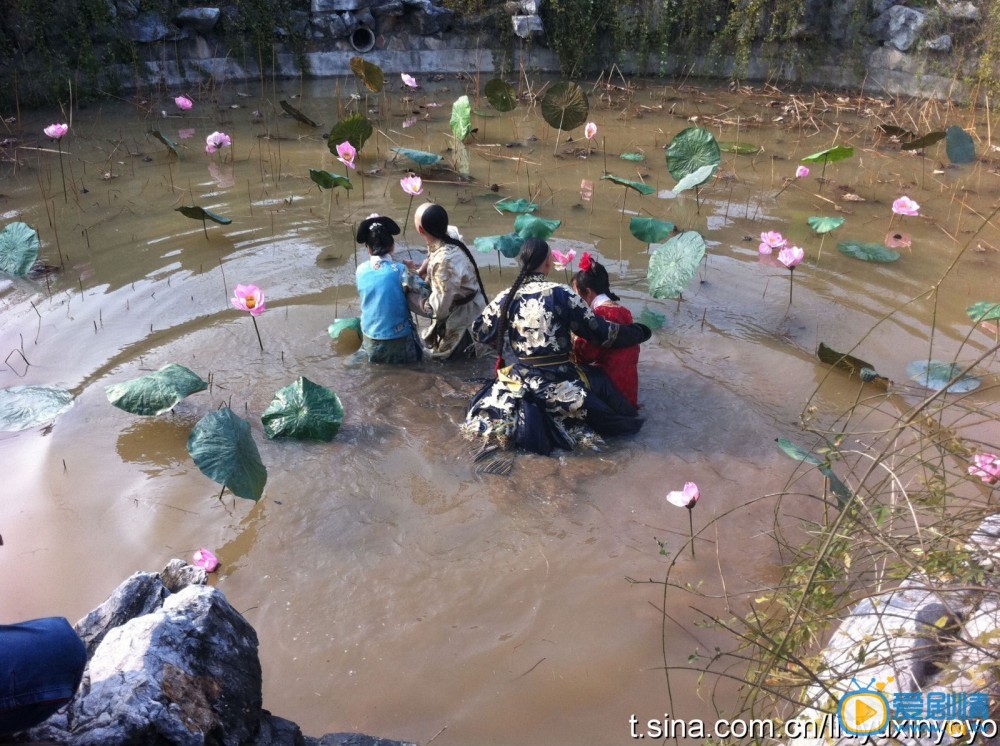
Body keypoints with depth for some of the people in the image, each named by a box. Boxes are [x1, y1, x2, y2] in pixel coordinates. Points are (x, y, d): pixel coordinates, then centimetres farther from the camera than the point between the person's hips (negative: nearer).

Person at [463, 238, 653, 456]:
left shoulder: (506, 297, -3)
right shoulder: (562, 294, -12)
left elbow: (480, 332, 10)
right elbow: (601, 332, -6)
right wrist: (638, 332, 10)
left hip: (519, 380, 3)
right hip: (558, 381, -2)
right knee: (601, 381, 21)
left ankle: (526, 417, 17)